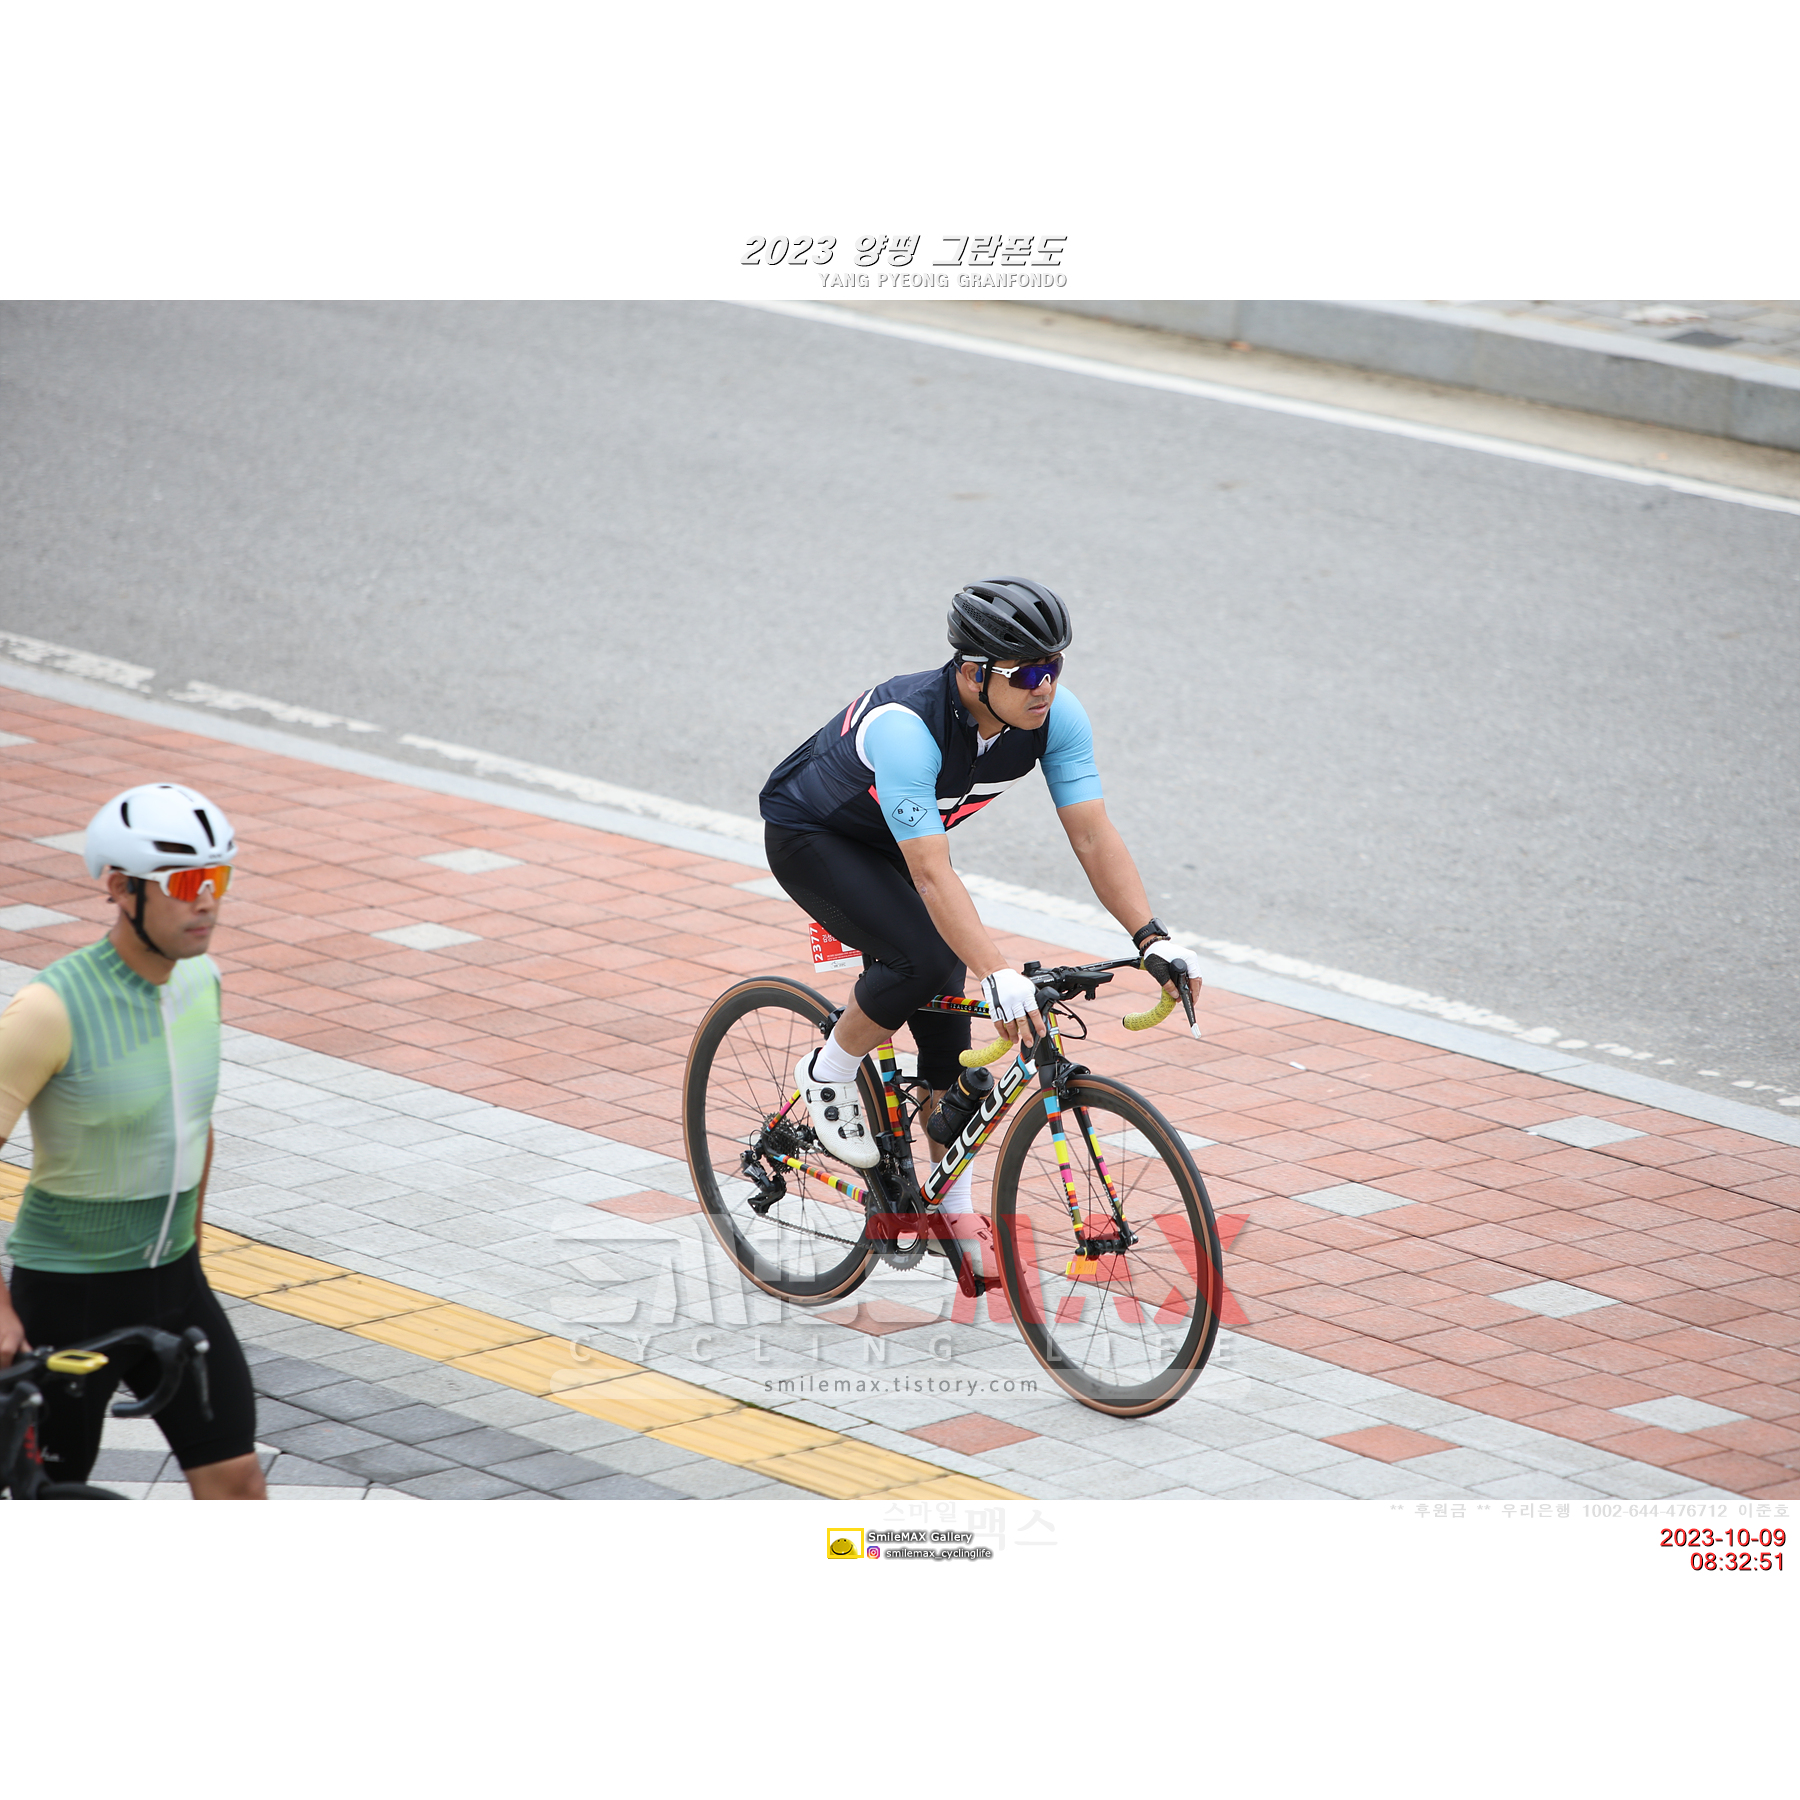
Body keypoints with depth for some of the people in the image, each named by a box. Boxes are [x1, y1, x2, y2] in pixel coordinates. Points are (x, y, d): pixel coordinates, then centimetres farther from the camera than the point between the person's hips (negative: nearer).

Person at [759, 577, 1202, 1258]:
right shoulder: (906, 727, -42)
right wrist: (998, 975, -57)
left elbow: (1093, 835, -23)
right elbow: (931, 874, -46)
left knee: (945, 1010, -1)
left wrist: (1152, 939, -36)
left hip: (893, 840, 6)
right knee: (924, 960, -29)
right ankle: (829, 1074, -2)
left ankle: (953, 1207, 13)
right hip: (811, 838, -6)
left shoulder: (1055, 716, -23)